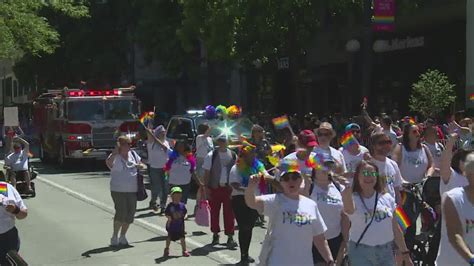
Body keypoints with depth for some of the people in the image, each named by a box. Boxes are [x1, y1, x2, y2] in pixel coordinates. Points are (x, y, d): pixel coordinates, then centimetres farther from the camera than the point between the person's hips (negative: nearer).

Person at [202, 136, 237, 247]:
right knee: (214, 212, 7)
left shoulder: (233, 155, 3)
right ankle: (215, 234, 21)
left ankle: (230, 236, 4)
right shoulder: (211, 155, -3)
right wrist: (207, 188, -7)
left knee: (229, 212, 0)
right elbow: (206, 173, -2)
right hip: (215, 188, -1)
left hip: (228, 188, 1)